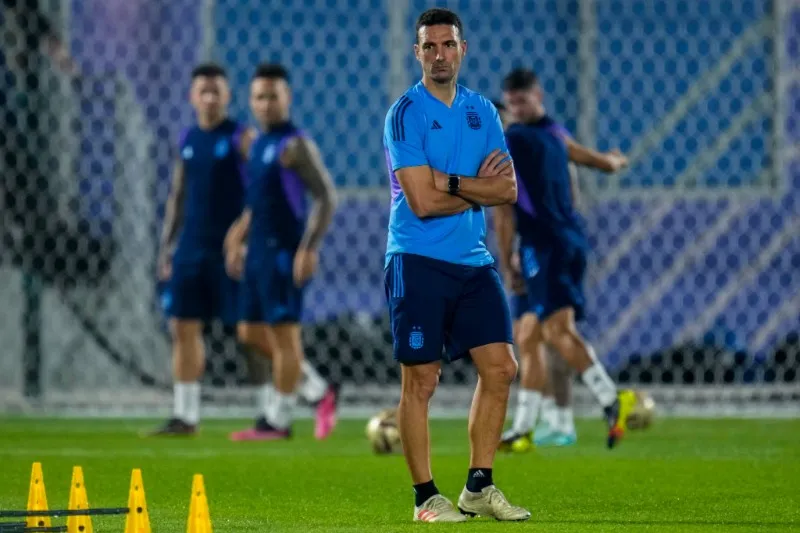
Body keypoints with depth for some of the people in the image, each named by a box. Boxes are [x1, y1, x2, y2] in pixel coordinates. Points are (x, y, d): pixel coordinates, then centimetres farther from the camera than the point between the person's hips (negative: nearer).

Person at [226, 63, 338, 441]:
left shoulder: (295, 145, -11)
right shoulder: (259, 144, 15)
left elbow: (326, 197, -15)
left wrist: (310, 249, -21)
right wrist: (238, 239, 23)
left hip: (284, 253, -10)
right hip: (259, 253, 10)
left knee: (284, 333, -4)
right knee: (251, 333, 11)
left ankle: (277, 420, 1)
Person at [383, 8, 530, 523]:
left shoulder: (482, 110, 11)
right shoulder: (406, 113, -8)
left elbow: (508, 189, 1)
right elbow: (423, 202, -16)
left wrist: (451, 181, -12)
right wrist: (480, 187, -5)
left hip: (474, 262, 6)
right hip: (419, 262, -6)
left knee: (500, 367, 2)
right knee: (421, 380, -2)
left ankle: (479, 487, 12)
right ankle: (426, 496, 6)